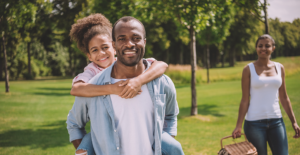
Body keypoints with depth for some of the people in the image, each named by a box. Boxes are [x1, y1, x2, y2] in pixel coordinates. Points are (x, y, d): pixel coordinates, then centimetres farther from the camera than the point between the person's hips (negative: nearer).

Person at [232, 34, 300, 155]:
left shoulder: (279, 68, 8)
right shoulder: (249, 69, -2)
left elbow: (284, 98, 12)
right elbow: (245, 100, -3)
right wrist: (238, 126, -7)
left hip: (276, 121, 3)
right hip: (254, 123, -3)